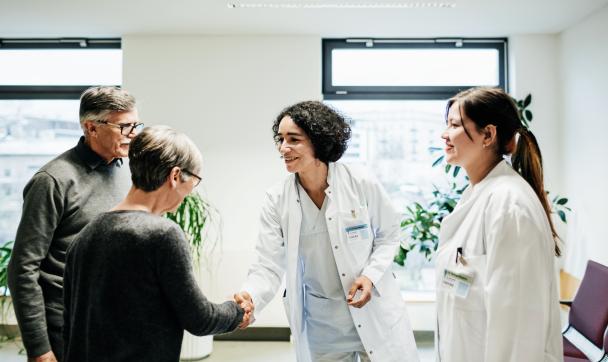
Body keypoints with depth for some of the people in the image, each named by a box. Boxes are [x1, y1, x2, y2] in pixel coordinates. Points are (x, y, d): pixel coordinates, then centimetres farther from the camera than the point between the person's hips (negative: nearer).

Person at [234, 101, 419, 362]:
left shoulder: (362, 185, -13)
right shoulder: (277, 200, -9)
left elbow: (388, 235, 1)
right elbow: (269, 265, -10)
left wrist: (371, 275, -14)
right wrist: (249, 298, -29)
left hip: (375, 313, 0)